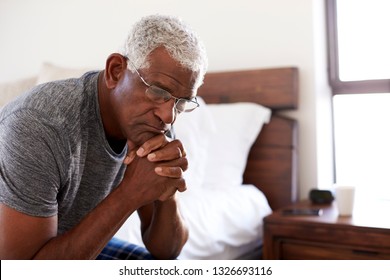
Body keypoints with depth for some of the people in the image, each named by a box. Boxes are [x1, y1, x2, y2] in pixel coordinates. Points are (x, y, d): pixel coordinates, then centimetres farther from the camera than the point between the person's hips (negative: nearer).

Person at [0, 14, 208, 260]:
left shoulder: (151, 123, -12)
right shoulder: (36, 126, -29)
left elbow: (164, 251, -7)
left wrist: (166, 196, -27)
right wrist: (130, 194, -33)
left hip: (80, 249, 5)